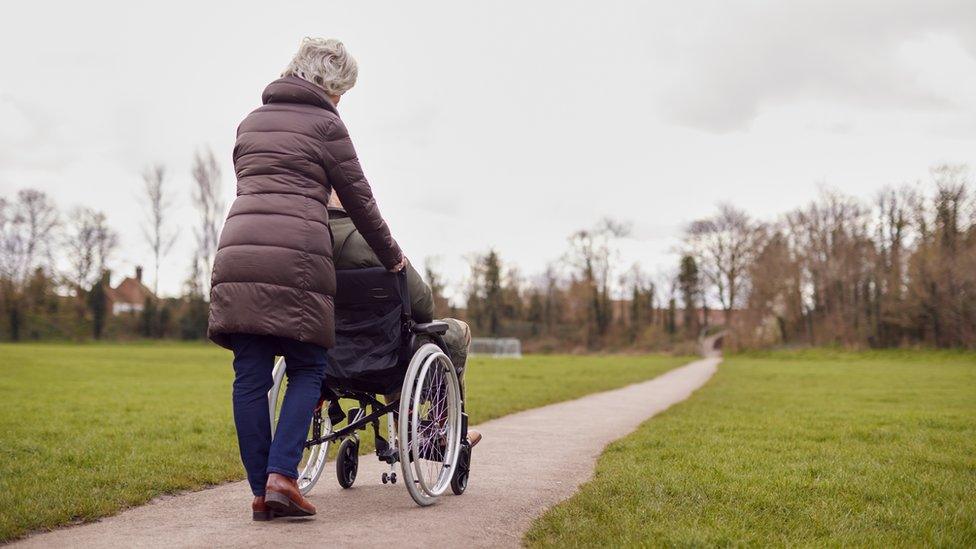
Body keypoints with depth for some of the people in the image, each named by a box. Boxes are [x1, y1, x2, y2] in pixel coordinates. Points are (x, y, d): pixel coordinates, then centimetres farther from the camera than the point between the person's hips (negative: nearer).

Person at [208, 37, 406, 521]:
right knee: (307, 368, 4)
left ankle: (260, 491, 6)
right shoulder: (325, 124, 6)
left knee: (250, 375, 4)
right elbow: (360, 202, 9)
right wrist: (392, 257, 20)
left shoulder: (250, 122, 23)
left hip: (237, 251, 5)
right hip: (295, 258, -5)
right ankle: (281, 475, -9)